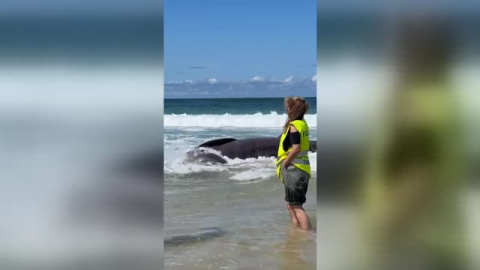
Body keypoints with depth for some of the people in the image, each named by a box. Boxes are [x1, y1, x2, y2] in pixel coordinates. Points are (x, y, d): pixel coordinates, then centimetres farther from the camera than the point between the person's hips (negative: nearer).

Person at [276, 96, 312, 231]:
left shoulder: (293, 126, -16)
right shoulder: (303, 124, 13)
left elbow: (295, 149, -25)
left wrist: (284, 163, -14)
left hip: (294, 169, -10)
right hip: (302, 169, 10)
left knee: (296, 206, -6)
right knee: (290, 203, 21)